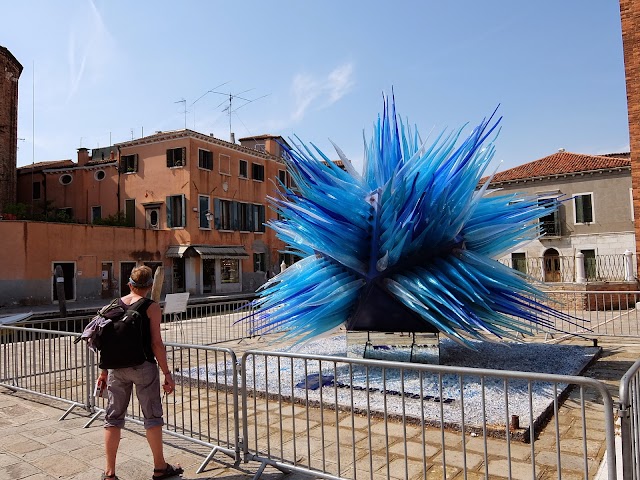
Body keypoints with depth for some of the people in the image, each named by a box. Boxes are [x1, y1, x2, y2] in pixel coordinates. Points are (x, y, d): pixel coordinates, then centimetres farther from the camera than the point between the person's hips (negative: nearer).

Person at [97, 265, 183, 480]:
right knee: (152, 415, 8)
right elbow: (156, 343, -11)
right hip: (143, 366, -4)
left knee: (113, 417, 14)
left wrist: (104, 370, 17)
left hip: (116, 368, 4)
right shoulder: (151, 307, -8)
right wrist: (167, 373, -6)